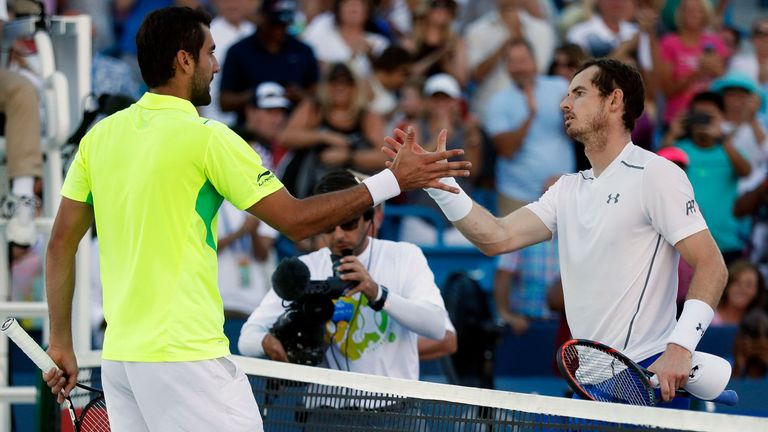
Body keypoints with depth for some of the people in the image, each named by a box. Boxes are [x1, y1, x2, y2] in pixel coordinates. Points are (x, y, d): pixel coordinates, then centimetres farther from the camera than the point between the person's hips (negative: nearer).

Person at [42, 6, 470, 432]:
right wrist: (394, 180, 2)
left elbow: (61, 244, 11)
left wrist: (62, 344, 17)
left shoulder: (99, 136, 9)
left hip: (118, 358, 7)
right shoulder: (206, 137, -9)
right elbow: (296, 219, -5)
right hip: (186, 356, -7)